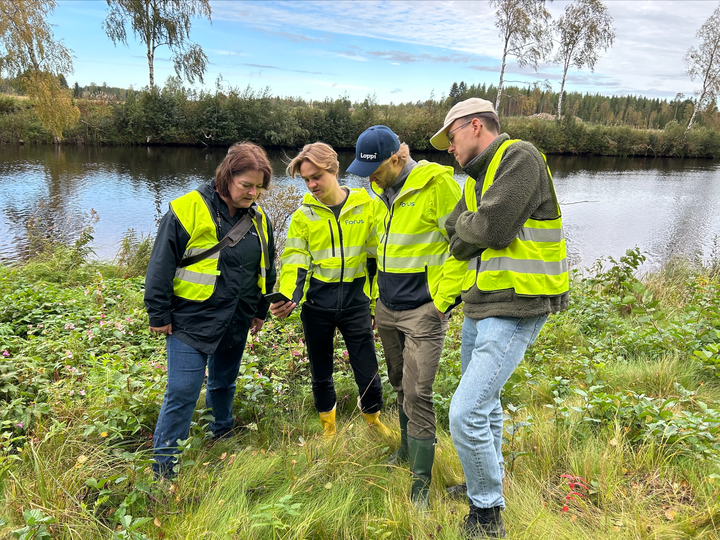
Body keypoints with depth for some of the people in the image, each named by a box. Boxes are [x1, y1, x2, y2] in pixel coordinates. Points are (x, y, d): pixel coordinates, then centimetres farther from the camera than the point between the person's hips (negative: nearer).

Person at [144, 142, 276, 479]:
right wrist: (159, 315, -7)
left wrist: (259, 311, 19)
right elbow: (161, 265, -10)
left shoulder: (258, 219, 5)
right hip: (190, 324, -5)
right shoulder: (188, 210, -13)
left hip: (235, 324, 6)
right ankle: (162, 468, 11)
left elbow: (265, 269, 18)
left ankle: (223, 434, 47)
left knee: (224, 384, 23)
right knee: (182, 394, -4)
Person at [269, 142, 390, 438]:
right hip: (317, 305, 1)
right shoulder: (304, 214, 0)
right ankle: (329, 427, 39)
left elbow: (376, 259, 4)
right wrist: (286, 298, -22)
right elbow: (295, 262, -4)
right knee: (320, 372, 15)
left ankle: (373, 419, 36)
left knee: (368, 372, 5)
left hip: (355, 302, -1)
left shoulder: (365, 206, -2)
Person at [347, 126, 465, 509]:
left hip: (423, 311, -7)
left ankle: (421, 483, 8)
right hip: (387, 309, 7)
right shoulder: (380, 192, 9)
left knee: (418, 394, -6)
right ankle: (407, 450, 40)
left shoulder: (437, 183, -15)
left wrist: (444, 298, -14)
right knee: (400, 386, 19)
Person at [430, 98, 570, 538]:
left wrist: (468, 226, -4)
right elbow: (459, 241, 6)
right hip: (481, 306, 10)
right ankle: (485, 486, 43)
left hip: (514, 311, -9)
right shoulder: (480, 176, 15)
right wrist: (468, 234, -13)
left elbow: (491, 226, -23)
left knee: (467, 414, -12)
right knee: (484, 403, 22)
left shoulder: (520, 157, -12)